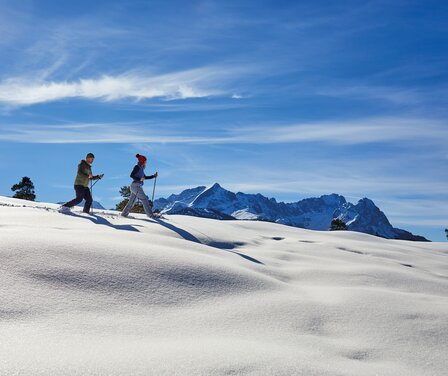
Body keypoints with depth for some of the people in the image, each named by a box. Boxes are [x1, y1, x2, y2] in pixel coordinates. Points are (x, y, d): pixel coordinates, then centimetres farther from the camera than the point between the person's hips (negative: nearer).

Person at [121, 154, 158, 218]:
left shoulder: (141, 168, 20)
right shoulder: (137, 167, -7)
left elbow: (145, 177, 26)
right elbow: (131, 175, -15)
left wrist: (153, 176, 21)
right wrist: (139, 179, -27)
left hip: (138, 186, 9)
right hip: (136, 185, -9)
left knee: (132, 201, 9)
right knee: (145, 199, -9)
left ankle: (124, 214, 10)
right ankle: (150, 215, -10)